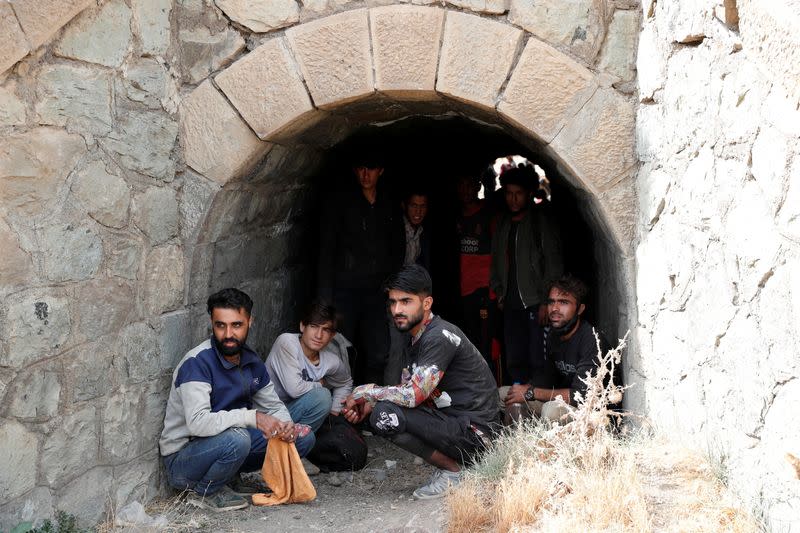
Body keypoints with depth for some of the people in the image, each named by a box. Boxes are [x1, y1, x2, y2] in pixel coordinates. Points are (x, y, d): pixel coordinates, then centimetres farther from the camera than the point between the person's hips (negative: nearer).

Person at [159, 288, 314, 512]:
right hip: (182, 458, -7)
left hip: (227, 446, 8)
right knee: (236, 438, -38)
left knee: (303, 438, 1)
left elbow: (273, 405, 12)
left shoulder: (251, 361, 2)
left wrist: (286, 426, -11)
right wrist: (252, 417, -36)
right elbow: (197, 423, -34)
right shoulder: (197, 363, -22)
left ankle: (229, 476, 8)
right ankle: (204, 491, -9)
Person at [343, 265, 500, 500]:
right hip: (451, 420, 10)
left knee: (385, 416, -23)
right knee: (376, 409, 12)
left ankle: (453, 472, -6)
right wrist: (369, 403, -5)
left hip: (475, 432, -10)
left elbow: (413, 395, -24)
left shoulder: (439, 336, -18)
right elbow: (405, 388, 13)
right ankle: (457, 463, 10)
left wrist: (364, 391, -10)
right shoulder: (416, 339, 13)